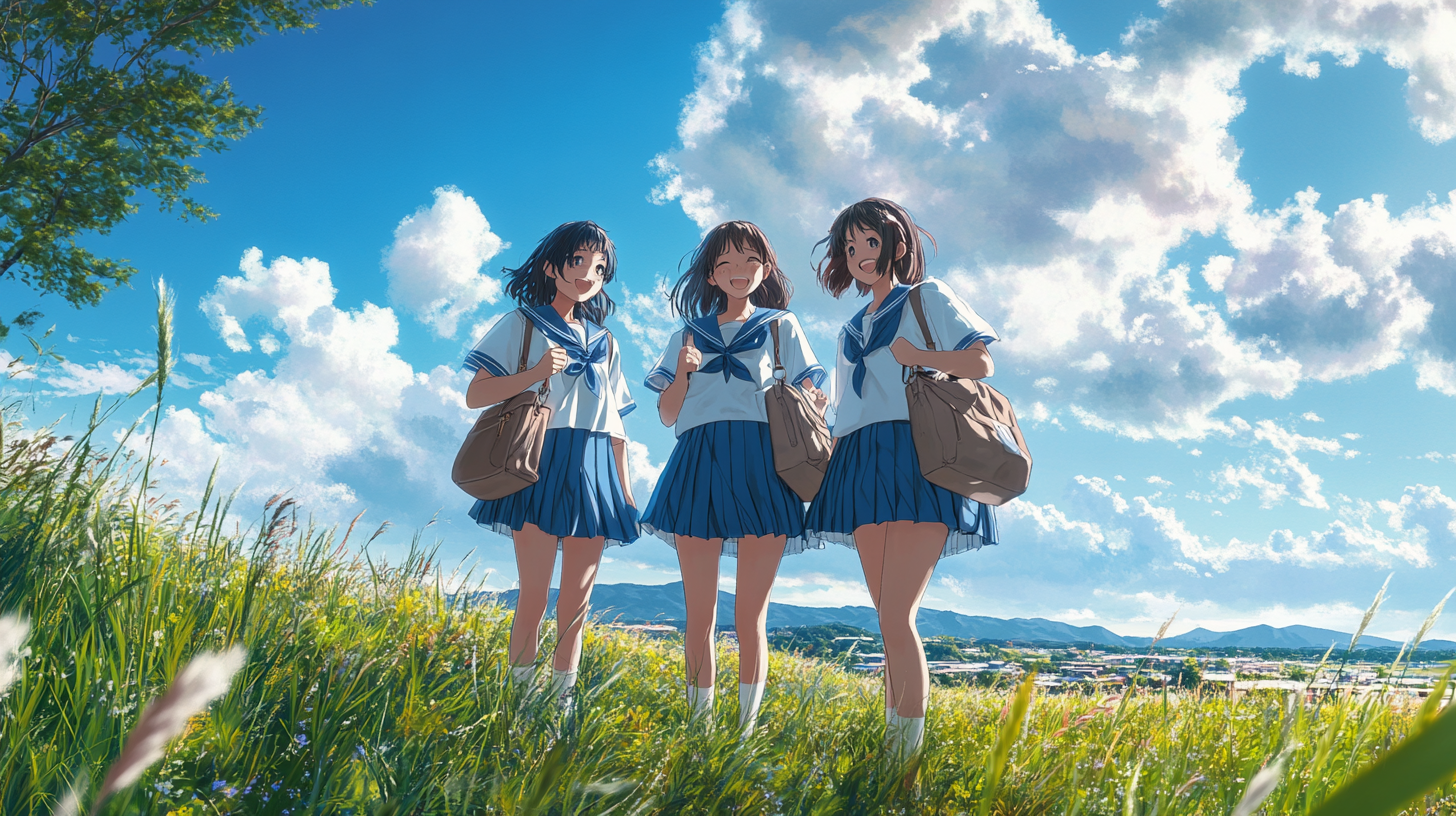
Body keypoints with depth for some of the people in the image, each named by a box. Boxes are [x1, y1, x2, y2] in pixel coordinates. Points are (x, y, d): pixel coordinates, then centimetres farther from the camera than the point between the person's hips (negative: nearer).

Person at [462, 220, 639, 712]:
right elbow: (476, 395, -1)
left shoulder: (605, 342, 19)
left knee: (577, 598, 3)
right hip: (542, 462, -4)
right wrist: (536, 372, -13)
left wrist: (625, 488, 12)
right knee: (534, 596, -8)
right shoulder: (522, 324, 6)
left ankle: (563, 701, 10)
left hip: (595, 470, 4)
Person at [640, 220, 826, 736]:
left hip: (762, 466, -1)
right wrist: (682, 371, -1)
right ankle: (699, 720, 10)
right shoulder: (689, 333, 20)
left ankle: (746, 727, 3)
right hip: (699, 465, 2)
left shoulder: (781, 325, 17)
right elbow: (667, 415, 16)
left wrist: (813, 406, -11)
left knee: (750, 612, -3)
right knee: (700, 611, 1)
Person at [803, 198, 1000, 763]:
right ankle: (891, 738, 6)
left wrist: (917, 356, -7)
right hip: (864, 470, 6)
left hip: (918, 463, -6)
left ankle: (910, 745, -13)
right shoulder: (852, 331, 28)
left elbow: (980, 363, 2)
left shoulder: (928, 297, 11)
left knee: (896, 616, -16)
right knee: (891, 621, 3)